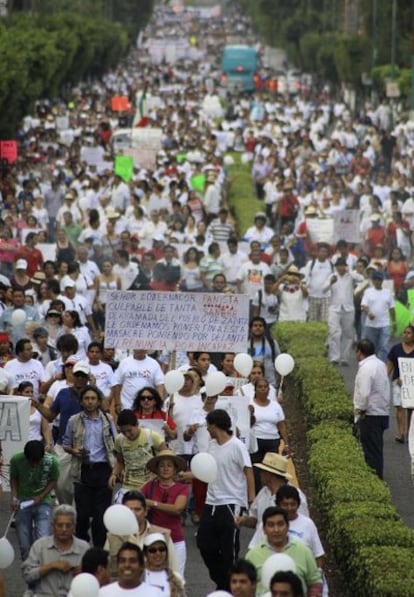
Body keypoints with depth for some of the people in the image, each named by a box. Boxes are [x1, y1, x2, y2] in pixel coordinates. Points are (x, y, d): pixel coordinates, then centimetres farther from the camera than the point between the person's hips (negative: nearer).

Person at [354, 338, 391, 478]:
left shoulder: (366, 368, -19)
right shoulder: (381, 364, 10)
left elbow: (364, 393, -23)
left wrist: (361, 410, -11)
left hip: (370, 416, -9)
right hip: (382, 413, 9)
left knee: (371, 450, -4)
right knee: (376, 448, 16)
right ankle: (378, 477, 22)